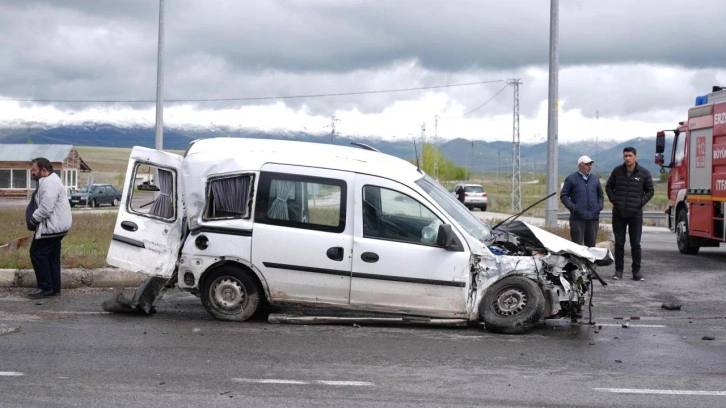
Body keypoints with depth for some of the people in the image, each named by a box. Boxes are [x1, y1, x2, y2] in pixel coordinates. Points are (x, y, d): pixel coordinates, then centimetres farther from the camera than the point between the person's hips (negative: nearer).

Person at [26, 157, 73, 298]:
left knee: (37, 254, -5)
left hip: (51, 227, -11)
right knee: (52, 258, 13)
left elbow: (46, 208, -27)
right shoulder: (48, 181, 16)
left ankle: (45, 287, -1)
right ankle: (54, 289, 18)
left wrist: (33, 220, -14)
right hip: (55, 227, 11)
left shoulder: (50, 183, -20)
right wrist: (34, 219, 10)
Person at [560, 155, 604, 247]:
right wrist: (571, 206, -11)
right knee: (577, 245, -6)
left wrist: (600, 205, 8)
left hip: (593, 217, 4)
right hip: (577, 217, -4)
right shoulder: (571, 179, 4)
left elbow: (600, 195, 27)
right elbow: (563, 195, 3)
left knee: (591, 244, 8)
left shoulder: (595, 179, 17)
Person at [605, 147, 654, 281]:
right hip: (618, 214, 1)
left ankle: (636, 271, 9)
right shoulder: (617, 171, 3)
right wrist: (614, 200, 0)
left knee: (636, 244, 2)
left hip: (635, 214, -1)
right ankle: (618, 270, 11)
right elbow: (608, 187, 14)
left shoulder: (644, 173, -1)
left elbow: (649, 191, 8)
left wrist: (641, 202, -5)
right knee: (619, 243, 5)